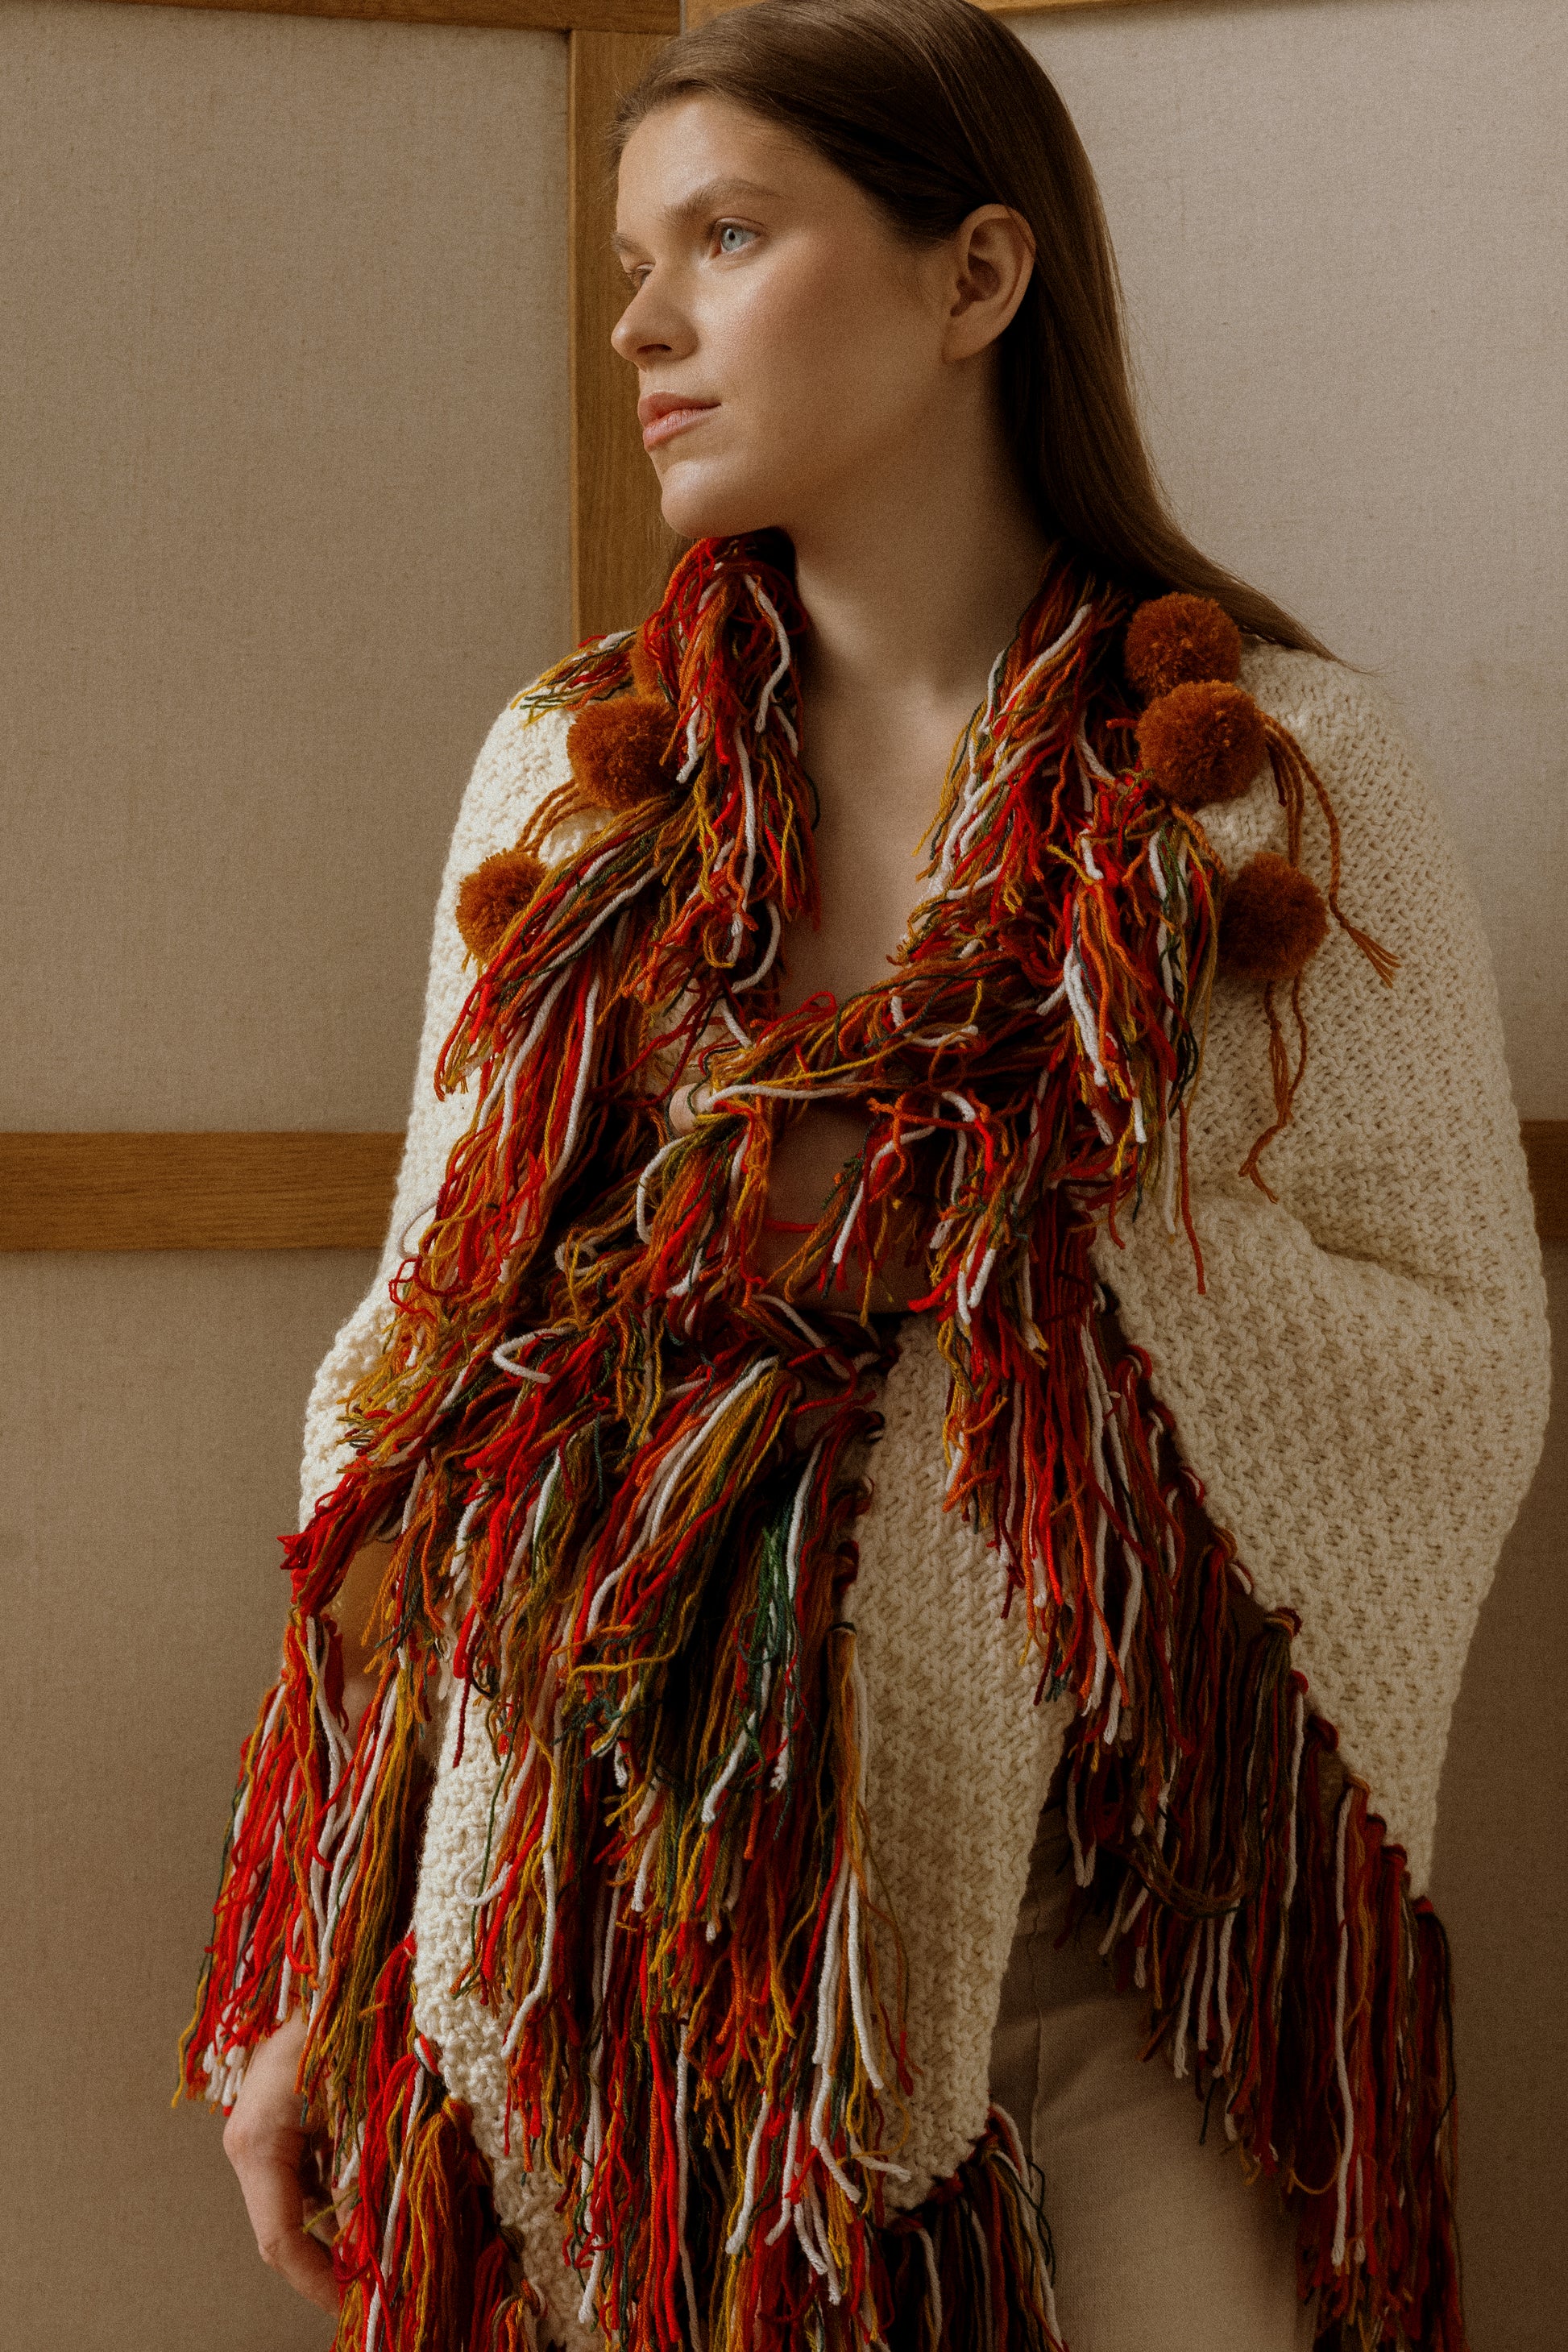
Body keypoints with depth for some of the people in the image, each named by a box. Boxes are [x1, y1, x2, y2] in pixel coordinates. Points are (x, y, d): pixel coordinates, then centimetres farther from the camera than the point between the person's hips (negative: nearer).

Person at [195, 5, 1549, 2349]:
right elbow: (431, 1352, 7)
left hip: (1106, 1945, -2)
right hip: (596, 1931, 3)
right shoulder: (573, 775, 6)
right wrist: (305, 1971, 5)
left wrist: (1029, 1211, -17)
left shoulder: (1280, 777, -3)